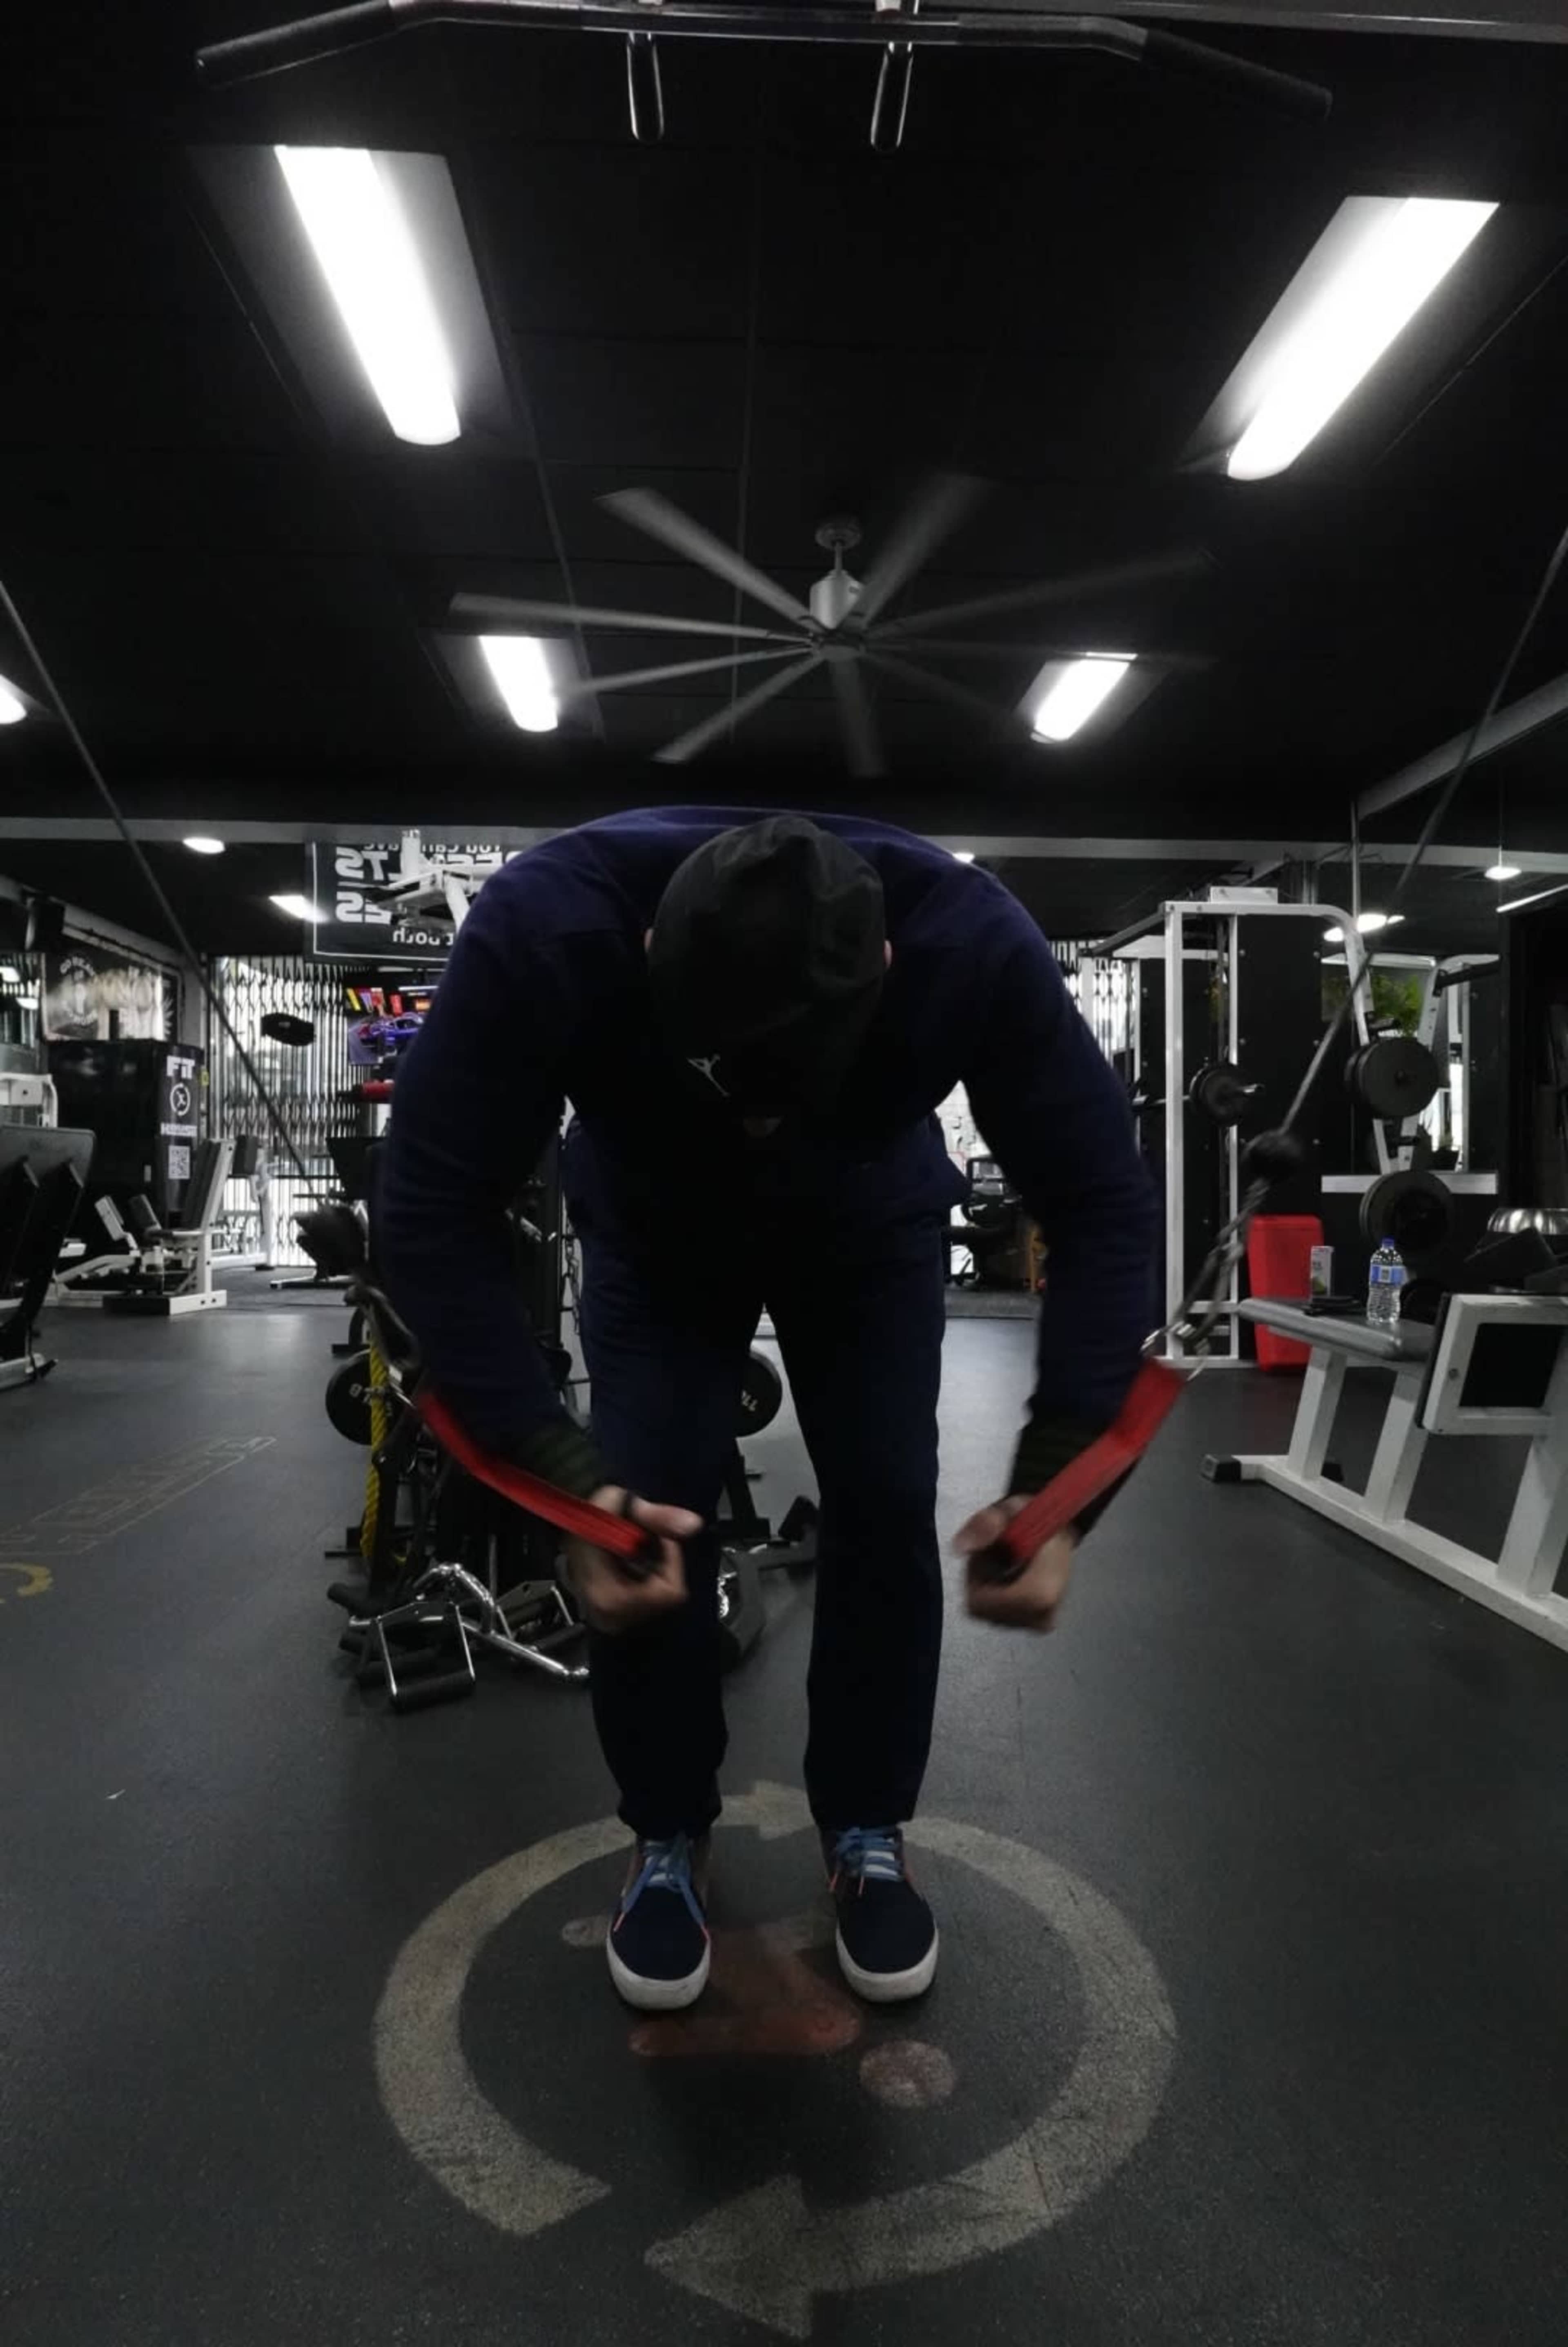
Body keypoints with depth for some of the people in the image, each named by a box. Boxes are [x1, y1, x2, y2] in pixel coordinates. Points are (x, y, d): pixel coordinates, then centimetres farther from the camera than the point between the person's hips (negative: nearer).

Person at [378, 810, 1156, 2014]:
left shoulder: (973, 941, -38)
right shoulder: (543, 929, -41)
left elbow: (1103, 1204, -29)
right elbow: (435, 1213, -33)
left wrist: (1056, 1481, -37)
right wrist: (563, 1472, -41)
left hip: (876, 1230, 1)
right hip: (651, 1233, 0)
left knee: (888, 1507, -7)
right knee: (646, 1523, -9)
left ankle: (868, 1837, 17)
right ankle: (669, 1843, 16)